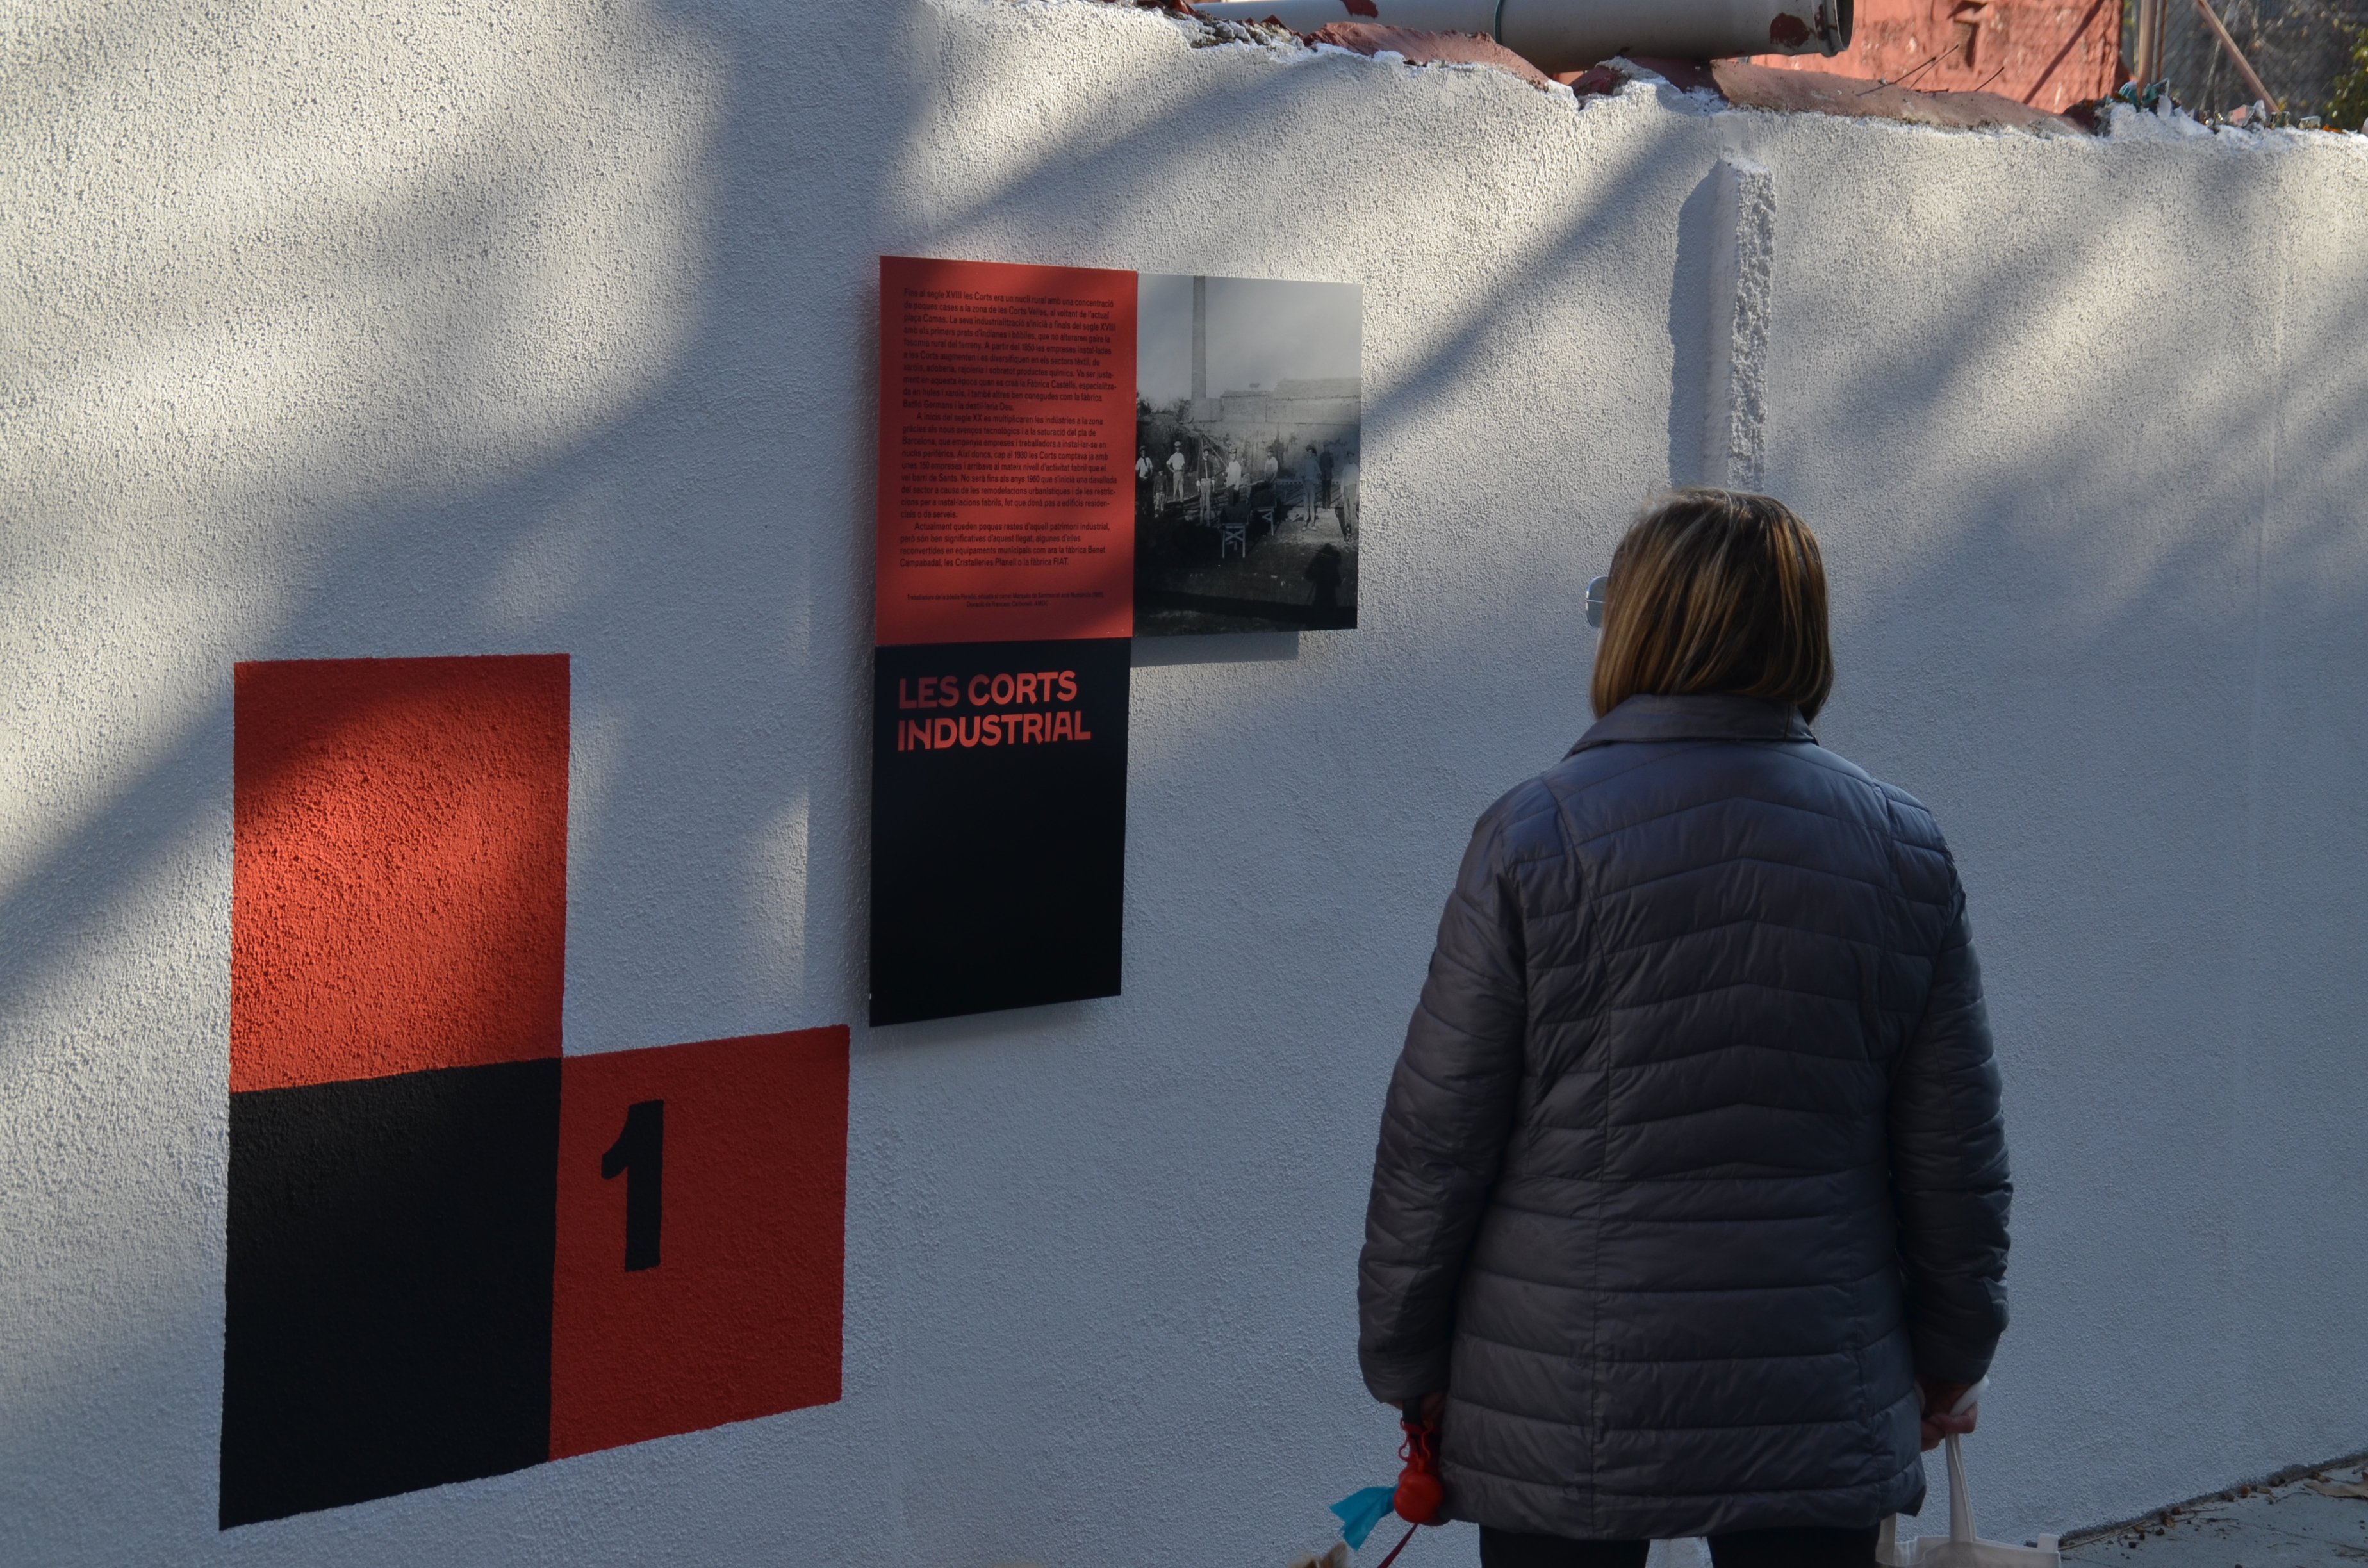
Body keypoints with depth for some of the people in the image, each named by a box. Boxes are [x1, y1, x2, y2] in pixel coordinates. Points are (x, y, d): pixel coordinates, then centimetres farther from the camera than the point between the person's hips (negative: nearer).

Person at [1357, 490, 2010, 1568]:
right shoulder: (1899, 846, 1)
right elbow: (1954, 1147, 5)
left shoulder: (1535, 839, -9)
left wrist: (1407, 1364, 5)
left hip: (1563, 1420, -2)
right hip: (1819, 1406, 2)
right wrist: (1950, 1350, 19)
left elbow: (1435, 1137, -6)